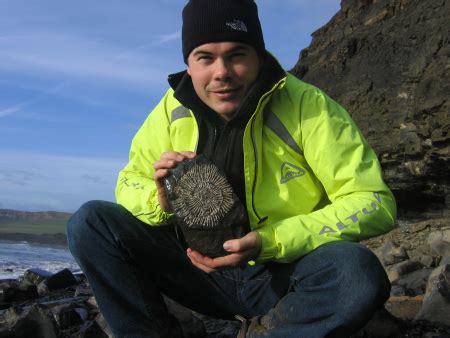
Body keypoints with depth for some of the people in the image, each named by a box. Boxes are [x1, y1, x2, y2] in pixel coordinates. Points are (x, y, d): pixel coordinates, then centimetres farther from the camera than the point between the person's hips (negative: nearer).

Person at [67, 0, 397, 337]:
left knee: (359, 272, -35)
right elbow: (128, 185, 3)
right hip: (202, 265, 3)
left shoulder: (307, 107, -16)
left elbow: (374, 203, -19)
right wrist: (160, 201, -23)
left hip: (281, 276, -2)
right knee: (89, 223, -12)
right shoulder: (172, 110, -5)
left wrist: (269, 243, -29)